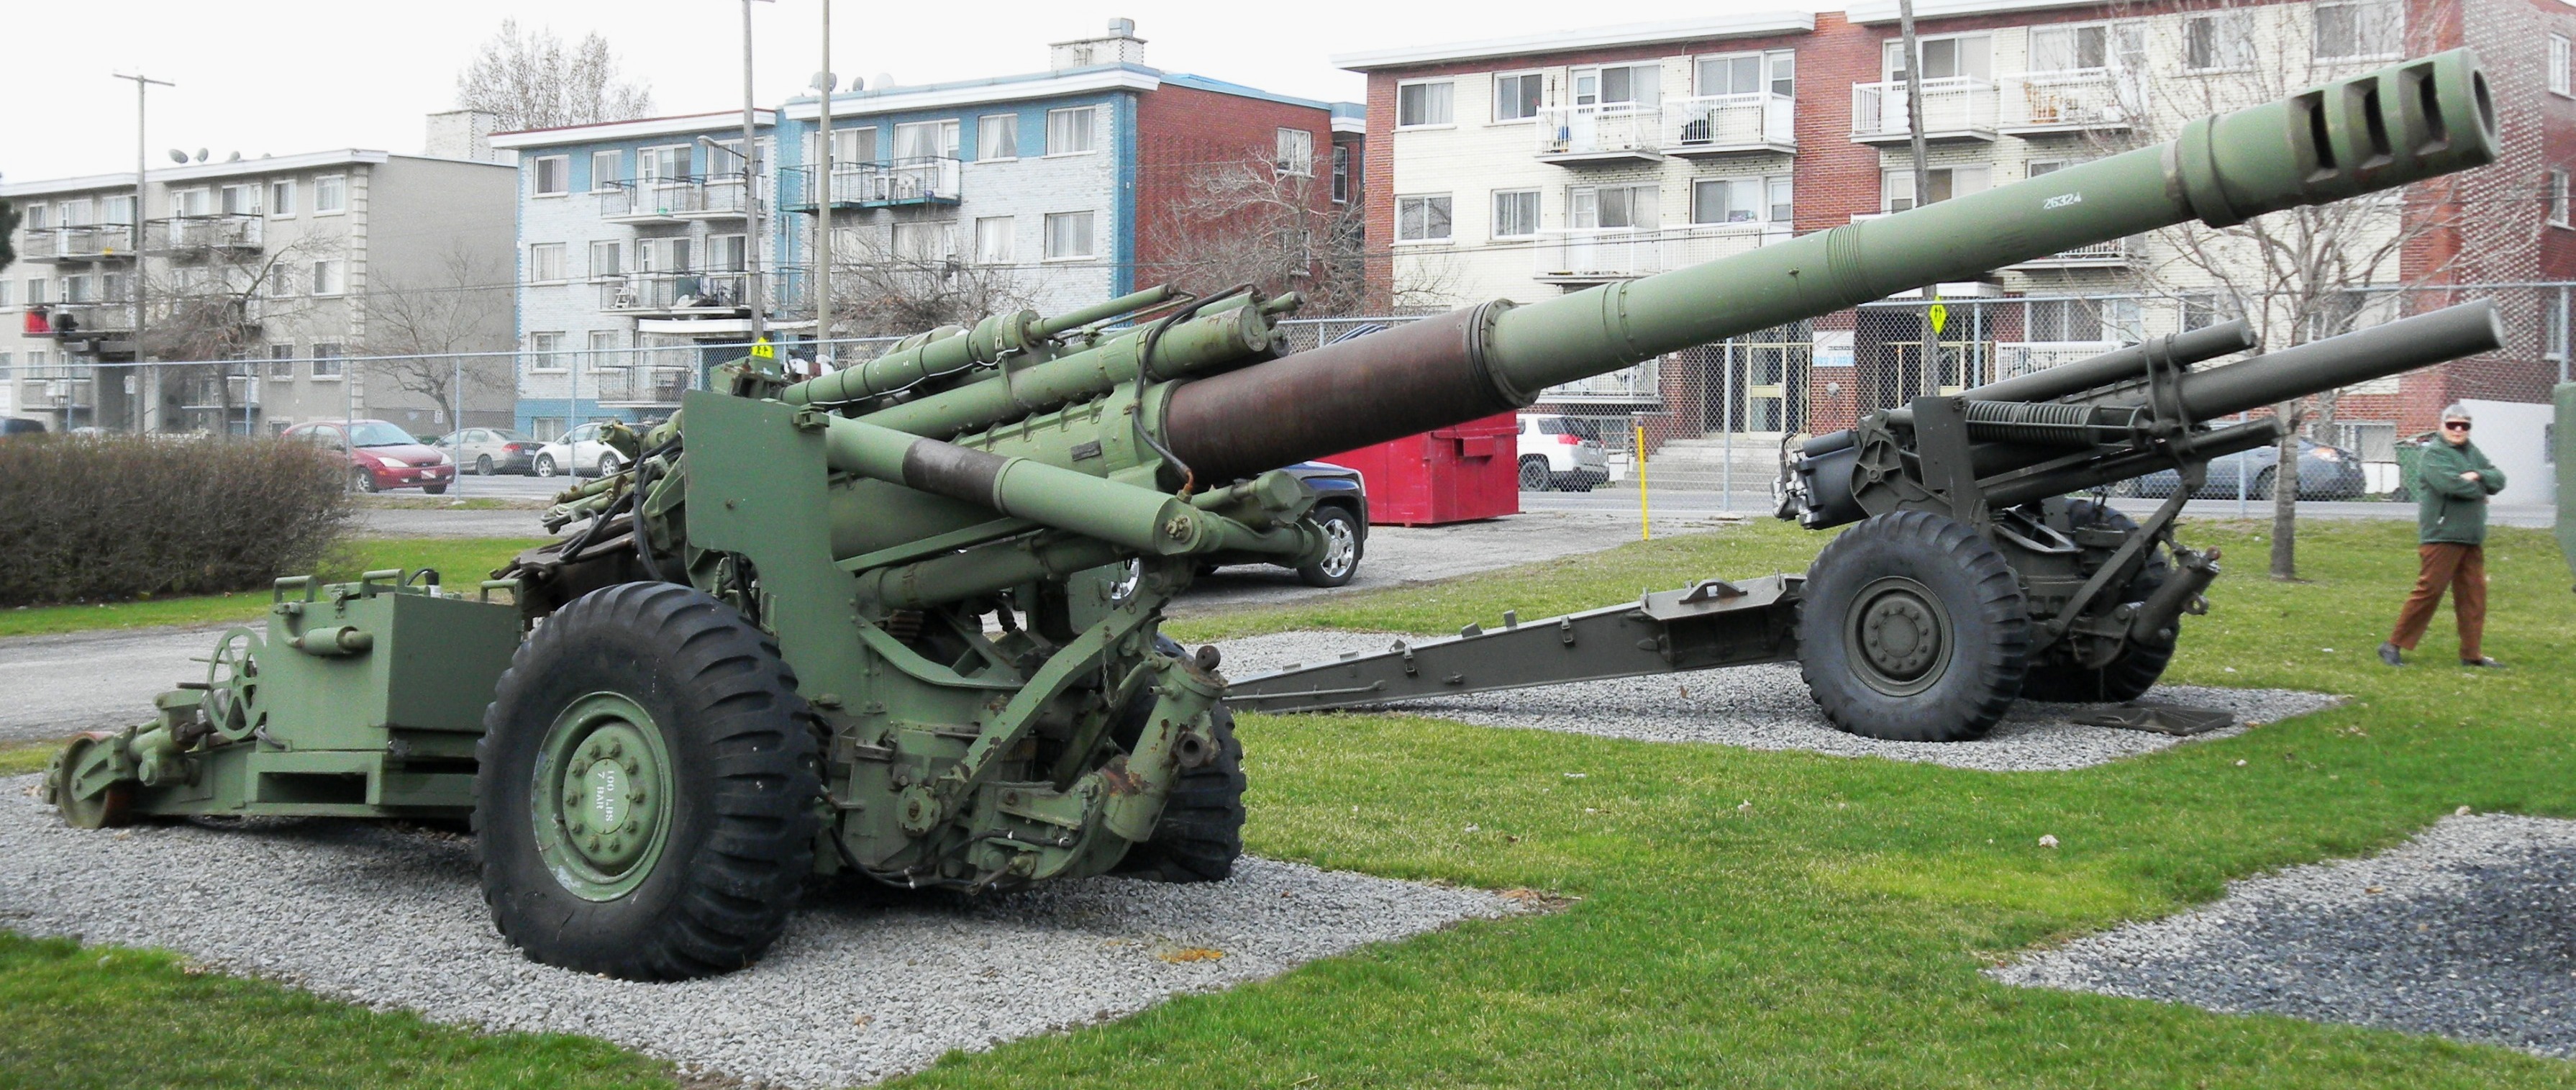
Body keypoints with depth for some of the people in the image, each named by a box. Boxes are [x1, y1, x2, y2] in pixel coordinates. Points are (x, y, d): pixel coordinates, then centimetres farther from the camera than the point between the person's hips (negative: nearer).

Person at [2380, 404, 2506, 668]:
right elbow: (2450, 483, -23)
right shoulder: (2434, 453, -7)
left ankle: (2471, 653, 13)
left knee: (2474, 594, 7)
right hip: (2442, 536, -8)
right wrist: (2479, 490, -5)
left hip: (2472, 538, 8)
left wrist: (2478, 476, -10)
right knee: (2429, 590, -10)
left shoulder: (2472, 453, 18)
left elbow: (2499, 479, 10)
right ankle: (2394, 645, -3)